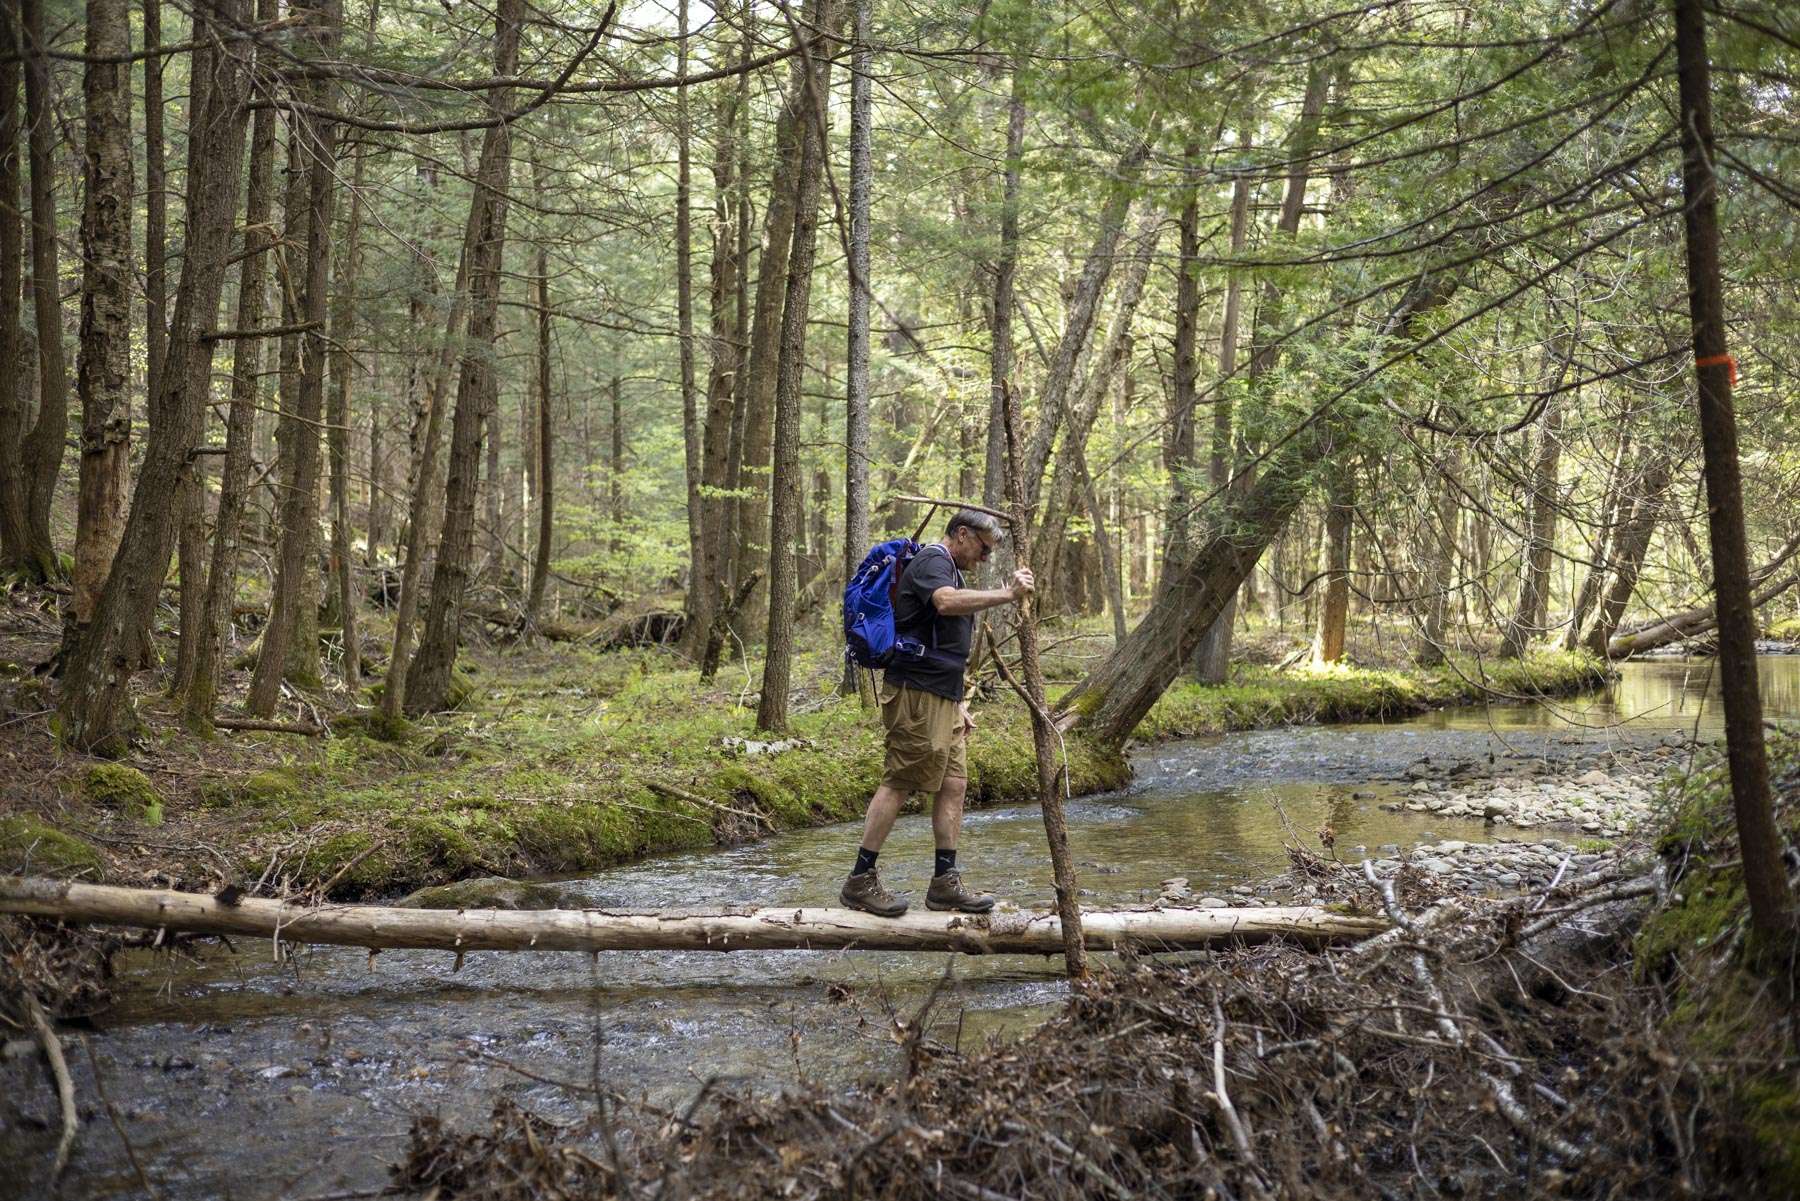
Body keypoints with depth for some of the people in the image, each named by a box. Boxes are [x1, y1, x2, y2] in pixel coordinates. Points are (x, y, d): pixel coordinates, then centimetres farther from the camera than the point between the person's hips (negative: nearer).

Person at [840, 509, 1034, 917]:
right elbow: (946, 601, -32)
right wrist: (1007, 594, -30)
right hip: (916, 694, -10)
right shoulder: (932, 560, -7)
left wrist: (959, 703, 25)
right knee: (898, 783, -8)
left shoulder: (948, 570, 25)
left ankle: (944, 883, 10)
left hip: (942, 699, 10)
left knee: (954, 784, 7)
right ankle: (860, 880, -3)